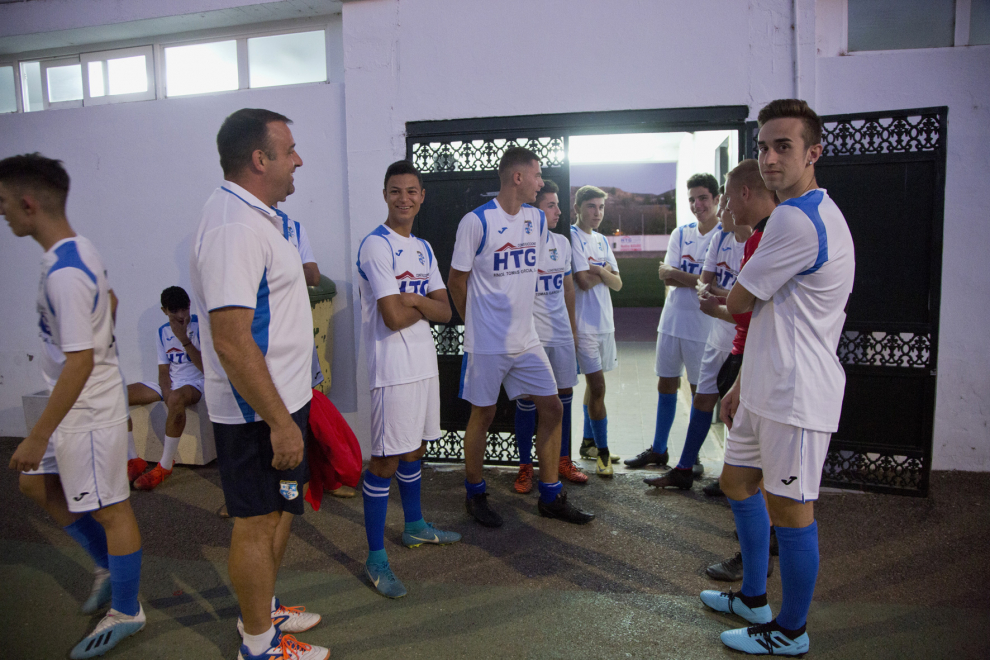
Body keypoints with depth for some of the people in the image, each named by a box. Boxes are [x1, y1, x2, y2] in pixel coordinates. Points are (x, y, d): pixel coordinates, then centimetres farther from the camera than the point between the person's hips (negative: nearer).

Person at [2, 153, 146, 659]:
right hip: (76, 404, 10)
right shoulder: (80, 251, 4)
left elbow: (79, 363, -26)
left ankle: (126, 612, 23)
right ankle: (108, 567, 36)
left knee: (110, 509, 4)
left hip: (87, 412, -10)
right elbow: (109, 300, 24)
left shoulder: (63, 273, -25)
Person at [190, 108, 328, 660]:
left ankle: (262, 609, 40)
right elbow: (232, 342, -29)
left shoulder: (254, 215, 11)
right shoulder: (235, 227, -24)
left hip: (281, 399, 10)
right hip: (260, 410, -10)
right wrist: (279, 422, -25)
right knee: (257, 524, 5)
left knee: (281, 511, 22)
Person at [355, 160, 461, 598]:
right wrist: (425, 304, -2)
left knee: (414, 449, 20)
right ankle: (375, 559, 7)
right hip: (392, 368, -8)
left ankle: (414, 526, 38)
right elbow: (394, 317, -20)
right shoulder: (376, 245, -12)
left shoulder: (423, 249, 13)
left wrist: (413, 299, -13)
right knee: (385, 461, -3)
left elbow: (445, 311, 5)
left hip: (424, 362, 8)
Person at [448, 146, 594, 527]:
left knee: (551, 408, 7)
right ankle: (475, 495, 26)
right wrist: (478, 322, 5)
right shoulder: (476, 221, -12)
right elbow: (457, 278, -5)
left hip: (526, 338, 6)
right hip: (487, 342, -6)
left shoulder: (537, 219, 7)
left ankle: (550, 497, 21)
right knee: (483, 414, 6)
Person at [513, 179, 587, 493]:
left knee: (564, 393, 10)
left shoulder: (562, 243, 10)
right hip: (530, 335, -6)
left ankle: (563, 460, 24)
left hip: (561, 332, 6)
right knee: (527, 399, 1)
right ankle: (525, 466, 15)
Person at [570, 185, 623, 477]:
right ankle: (602, 451, 4)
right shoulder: (572, 237, -9)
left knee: (594, 384, 15)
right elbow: (584, 281, -18)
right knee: (597, 387, -7)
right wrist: (606, 270, 0)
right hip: (585, 324, -8)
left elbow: (617, 284, 8)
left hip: (605, 322, 8)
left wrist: (600, 271, -12)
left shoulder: (602, 240, 14)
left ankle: (589, 443, 27)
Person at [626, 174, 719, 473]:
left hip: (705, 327, -5)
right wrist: (701, 280, -13)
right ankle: (658, 450, 26)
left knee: (700, 391, 5)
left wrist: (679, 275, -14)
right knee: (665, 385, 13)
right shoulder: (681, 233, 9)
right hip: (672, 321, 5)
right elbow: (666, 275, -2)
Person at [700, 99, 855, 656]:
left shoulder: (796, 218, -20)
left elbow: (738, 303, -14)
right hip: (768, 389, 11)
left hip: (796, 396, -11)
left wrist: (731, 296, 11)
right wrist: (743, 385, 19)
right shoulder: (815, 213, 16)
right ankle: (754, 599, 38)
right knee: (738, 482, 21)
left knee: (790, 512, 3)